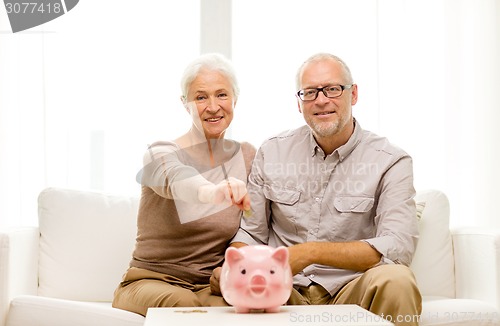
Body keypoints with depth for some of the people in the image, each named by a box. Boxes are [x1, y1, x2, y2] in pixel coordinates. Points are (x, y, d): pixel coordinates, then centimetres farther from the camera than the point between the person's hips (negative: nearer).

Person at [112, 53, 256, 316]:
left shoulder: (246, 156, 5)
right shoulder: (161, 153, -8)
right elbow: (174, 178, -34)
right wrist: (212, 191, -56)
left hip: (211, 286, 2)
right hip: (150, 281, -2)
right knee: (183, 304, -35)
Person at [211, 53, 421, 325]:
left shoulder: (389, 161, -2)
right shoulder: (272, 153, 9)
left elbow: (399, 246, -17)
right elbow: (250, 233, 14)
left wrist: (310, 252, -26)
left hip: (350, 291, -1)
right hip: (284, 291, 2)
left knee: (395, 280, -35)